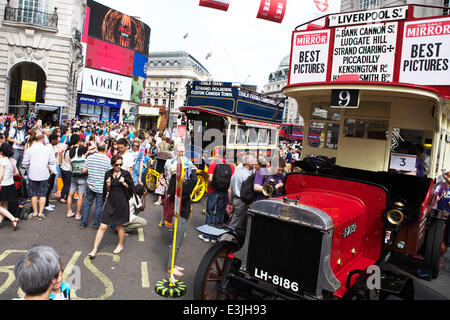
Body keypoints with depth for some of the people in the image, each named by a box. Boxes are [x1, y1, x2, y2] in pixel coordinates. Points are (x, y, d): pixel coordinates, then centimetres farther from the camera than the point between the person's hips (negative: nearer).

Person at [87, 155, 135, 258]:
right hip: (110, 202, 2)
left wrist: (124, 183, -17)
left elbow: (131, 188, 0)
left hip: (122, 202, -2)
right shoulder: (108, 174, 3)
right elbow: (107, 190, 9)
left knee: (119, 226, 12)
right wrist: (108, 185, -13)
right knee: (103, 226, 0)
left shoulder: (126, 174, -4)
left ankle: (120, 245, 34)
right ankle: (95, 249, 10)